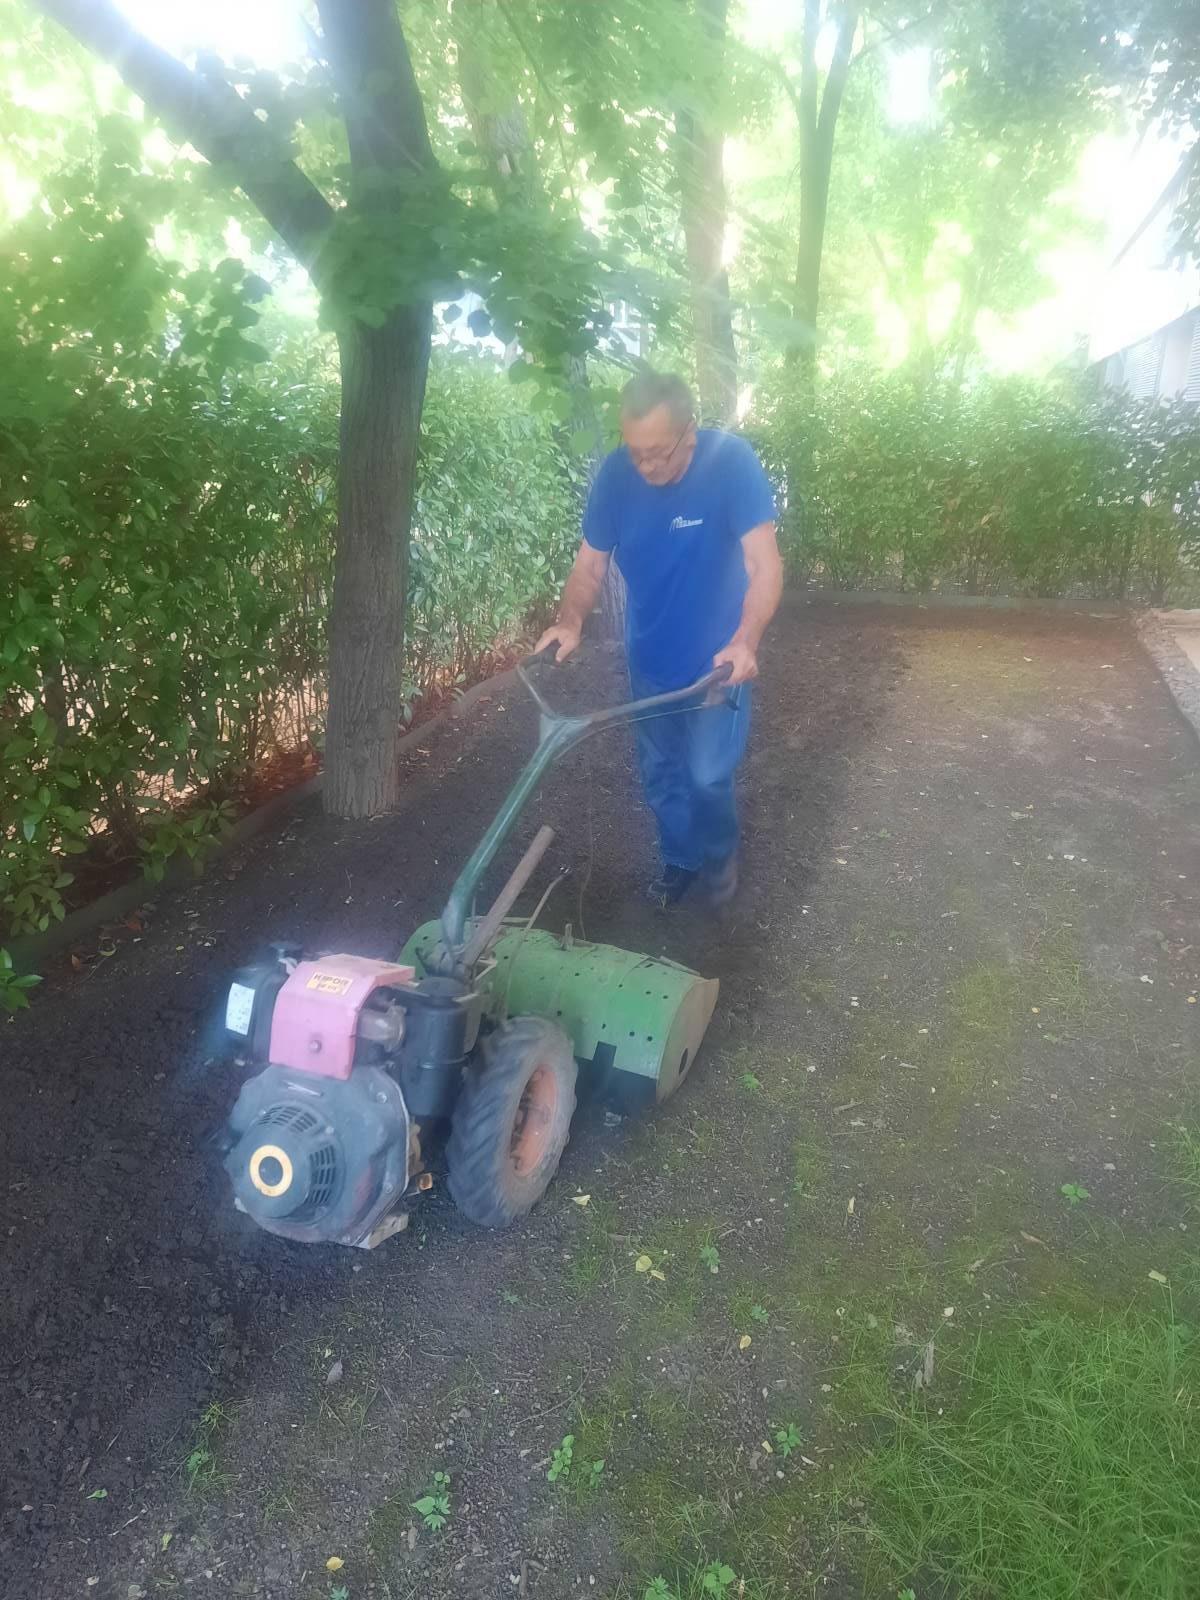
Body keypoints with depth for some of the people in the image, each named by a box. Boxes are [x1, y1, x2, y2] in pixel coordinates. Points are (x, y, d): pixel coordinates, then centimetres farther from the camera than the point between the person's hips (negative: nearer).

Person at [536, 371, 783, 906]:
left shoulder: (731, 461, -23)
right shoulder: (615, 473, -13)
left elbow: (764, 563, -27)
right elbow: (590, 564, -6)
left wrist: (744, 641, -43)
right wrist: (570, 623, -25)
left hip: (717, 660, -4)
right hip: (650, 661, 4)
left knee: (707, 776, -2)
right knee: (660, 775, 15)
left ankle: (720, 855, 28)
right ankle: (679, 859, 39)